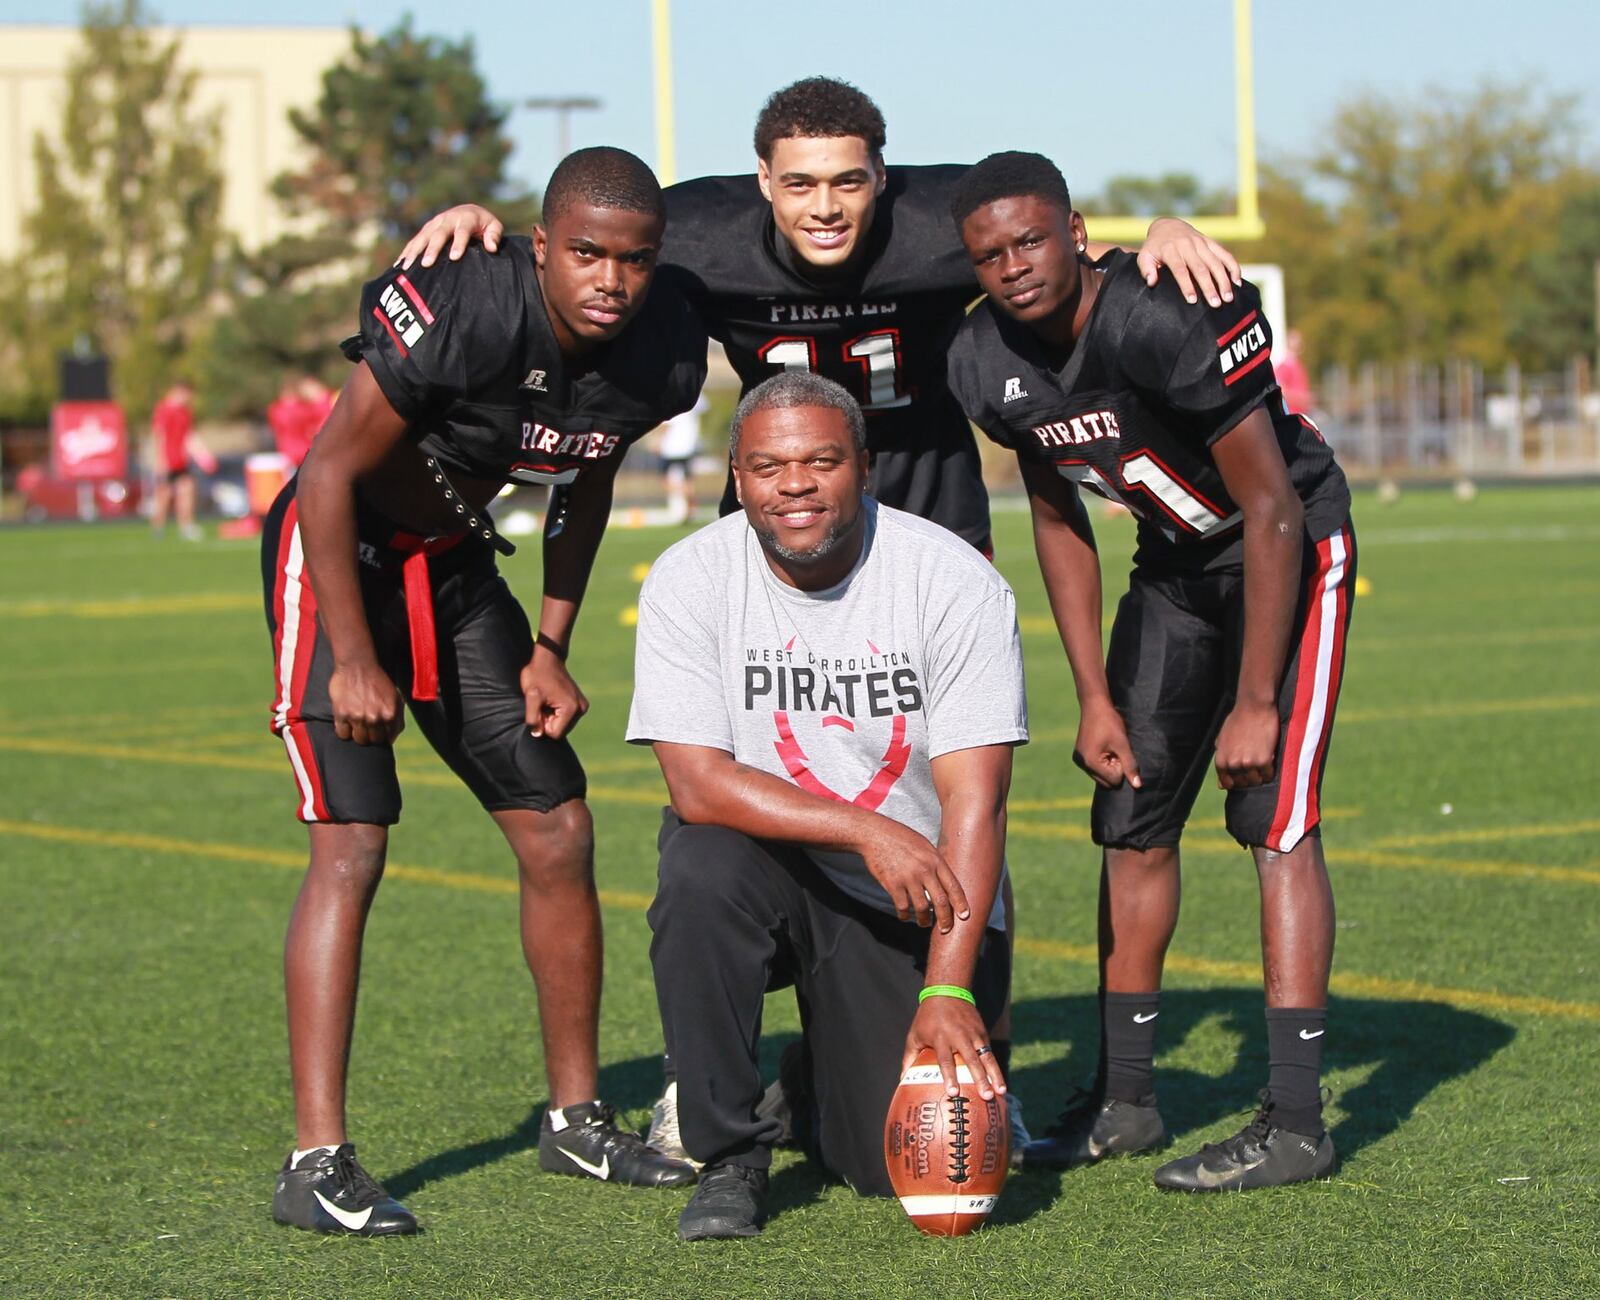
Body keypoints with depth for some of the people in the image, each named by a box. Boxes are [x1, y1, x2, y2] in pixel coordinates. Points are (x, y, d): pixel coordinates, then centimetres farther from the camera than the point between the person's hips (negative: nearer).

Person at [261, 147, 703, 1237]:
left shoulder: (662, 354, -12)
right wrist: (355, 659, -20)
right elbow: (332, 473, -22)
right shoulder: (461, 317, -32)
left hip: (456, 567, 7)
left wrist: (552, 646, 8)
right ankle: (317, 1162, -15)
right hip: (340, 553, -7)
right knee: (353, 845, -16)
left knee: (559, 833, 6)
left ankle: (576, 1117, 22)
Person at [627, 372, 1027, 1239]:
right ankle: (729, 1153, -15)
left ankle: (831, 1075, 28)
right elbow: (697, 782, -19)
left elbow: (973, 801, -18)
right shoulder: (690, 581, -11)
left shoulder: (955, 581, -14)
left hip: (917, 905, 0)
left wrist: (947, 988, -28)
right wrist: (867, 831, -30)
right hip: (768, 873, 0)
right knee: (701, 866, -35)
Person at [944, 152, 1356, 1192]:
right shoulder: (989, 365, -11)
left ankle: (1295, 1122, -15)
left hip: (1291, 553, -7)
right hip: (1175, 568, 7)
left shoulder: (1176, 320, -32)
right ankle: (1126, 1097, 17)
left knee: (1276, 815, -15)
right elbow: (1060, 524, 5)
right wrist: (1095, 698, 2)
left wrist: (1255, 704, -23)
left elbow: (1272, 513, -26)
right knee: (1134, 821, 6)